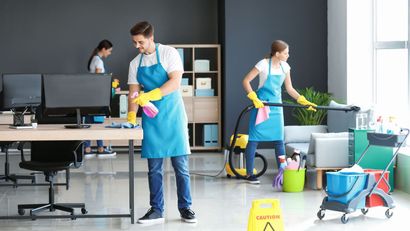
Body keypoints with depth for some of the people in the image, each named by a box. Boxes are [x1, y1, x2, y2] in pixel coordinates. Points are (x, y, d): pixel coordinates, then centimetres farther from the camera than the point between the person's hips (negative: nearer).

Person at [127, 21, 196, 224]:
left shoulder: (168, 53, -6)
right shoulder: (135, 63, 9)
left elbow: (175, 82, -16)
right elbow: (133, 92, 9)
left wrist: (150, 95, -26)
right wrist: (131, 116, -6)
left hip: (172, 116, -4)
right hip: (151, 119, 4)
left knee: (181, 165, -1)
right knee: (154, 168, 5)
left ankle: (185, 208, 10)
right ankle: (156, 211, 11)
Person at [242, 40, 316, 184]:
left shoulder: (285, 67, 4)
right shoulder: (264, 64, -14)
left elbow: (289, 89, 12)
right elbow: (246, 81, -14)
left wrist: (304, 101, 5)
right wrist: (254, 98, -23)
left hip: (276, 106, 6)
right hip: (261, 105, -6)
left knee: (279, 139, 6)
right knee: (254, 139, -2)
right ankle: (249, 173, 3)